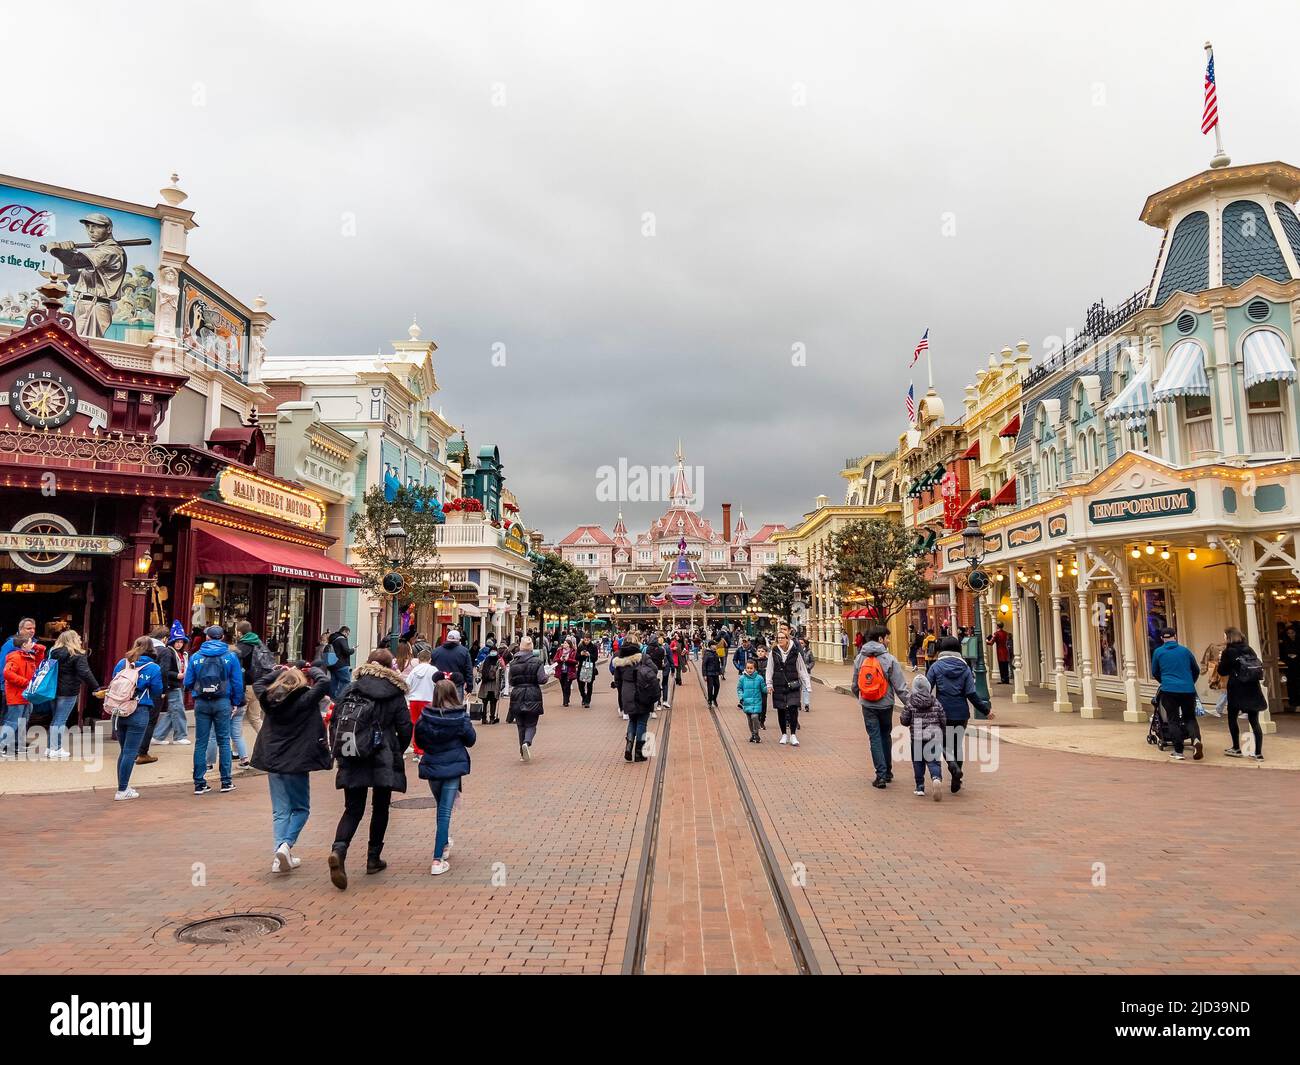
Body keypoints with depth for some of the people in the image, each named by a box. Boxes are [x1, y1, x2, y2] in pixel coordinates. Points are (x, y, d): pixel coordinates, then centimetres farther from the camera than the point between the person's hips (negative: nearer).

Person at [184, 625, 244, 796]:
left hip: (201, 703, 1)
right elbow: (237, 683, -2)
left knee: (200, 743, 7)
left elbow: (187, 683, 2)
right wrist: (234, 703, 9)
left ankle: (199, 783, 9)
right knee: (224, 741, 6)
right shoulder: (231, 656, -1)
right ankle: (226, 782, 8)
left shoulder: (195, 656, 2)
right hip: (223, 703, -1)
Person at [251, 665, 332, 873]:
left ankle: (279, 853, -2)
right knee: (301, 808, 10)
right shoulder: (306, 699, -9)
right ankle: (286, 845, -10)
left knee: (280, 811, 9)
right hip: (297, 763, -4)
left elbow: (259, 683, 23)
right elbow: (324, 681, -6)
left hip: (273, 762, 4)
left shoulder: (269, 700, 5)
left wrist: (280, 672, 25)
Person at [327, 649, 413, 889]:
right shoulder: (395, 694, -3)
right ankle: (373, 858, 19)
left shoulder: (350, 689, 4)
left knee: (353, 809, 7)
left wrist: (338, 752, 12)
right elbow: (405, 729, -4)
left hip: (351, 761, 2)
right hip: (383, 761, -2)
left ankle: (338, 849, -17)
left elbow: (334, 721, 3)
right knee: (380, 808, 14)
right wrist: (398, 753, 14)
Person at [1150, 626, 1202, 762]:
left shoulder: (1158, 652, 5)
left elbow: (1155, 673, 15)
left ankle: (1178, 751, 1)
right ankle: (1196, 739, -12)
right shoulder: (1185, 651, 8)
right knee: (1190, 717, 15)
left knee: (1173, 720, 8)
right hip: (1188, 690, 2)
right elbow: (1196, 671, 20)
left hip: (1169, 690, -1)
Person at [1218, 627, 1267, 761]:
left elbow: (1222, 671, -6)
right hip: (1253, 689, 5)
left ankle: (1236, 749, 16)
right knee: (1254, 721, 5)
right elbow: (1259, 666, 14)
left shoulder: (1229, 652, -8)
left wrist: (1220, 664, 14)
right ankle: (1258, 753, 3)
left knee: (1232, 718, 12)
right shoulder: (1250, 649, 8)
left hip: (1237, 690, -5)